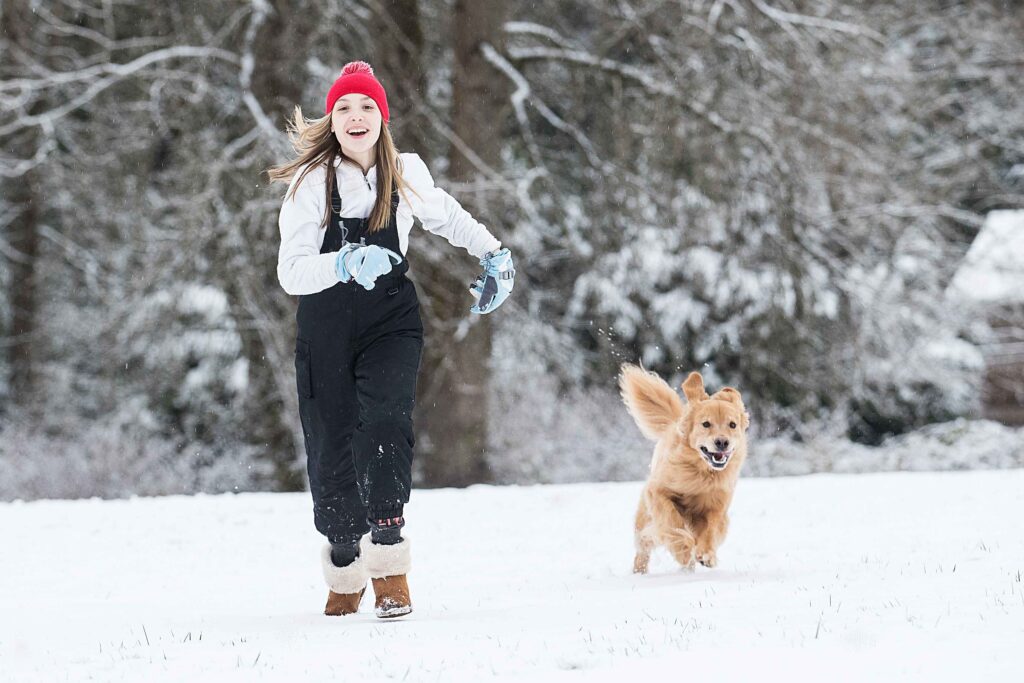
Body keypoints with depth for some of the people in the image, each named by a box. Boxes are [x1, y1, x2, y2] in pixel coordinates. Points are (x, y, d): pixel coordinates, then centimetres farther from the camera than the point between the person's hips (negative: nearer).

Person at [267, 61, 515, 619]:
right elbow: (291, 273, -17)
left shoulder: (406, 174, -1)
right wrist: (345, 264, -33)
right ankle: (344, 577, 22)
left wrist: (494, 255, 18)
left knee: (384, 425, -24)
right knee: (330, 448, 0)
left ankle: (389, 564, -22)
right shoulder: (311, 183, -9)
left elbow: (446, 216, 22)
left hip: (391, 321, 1)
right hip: (325, 327, 0)